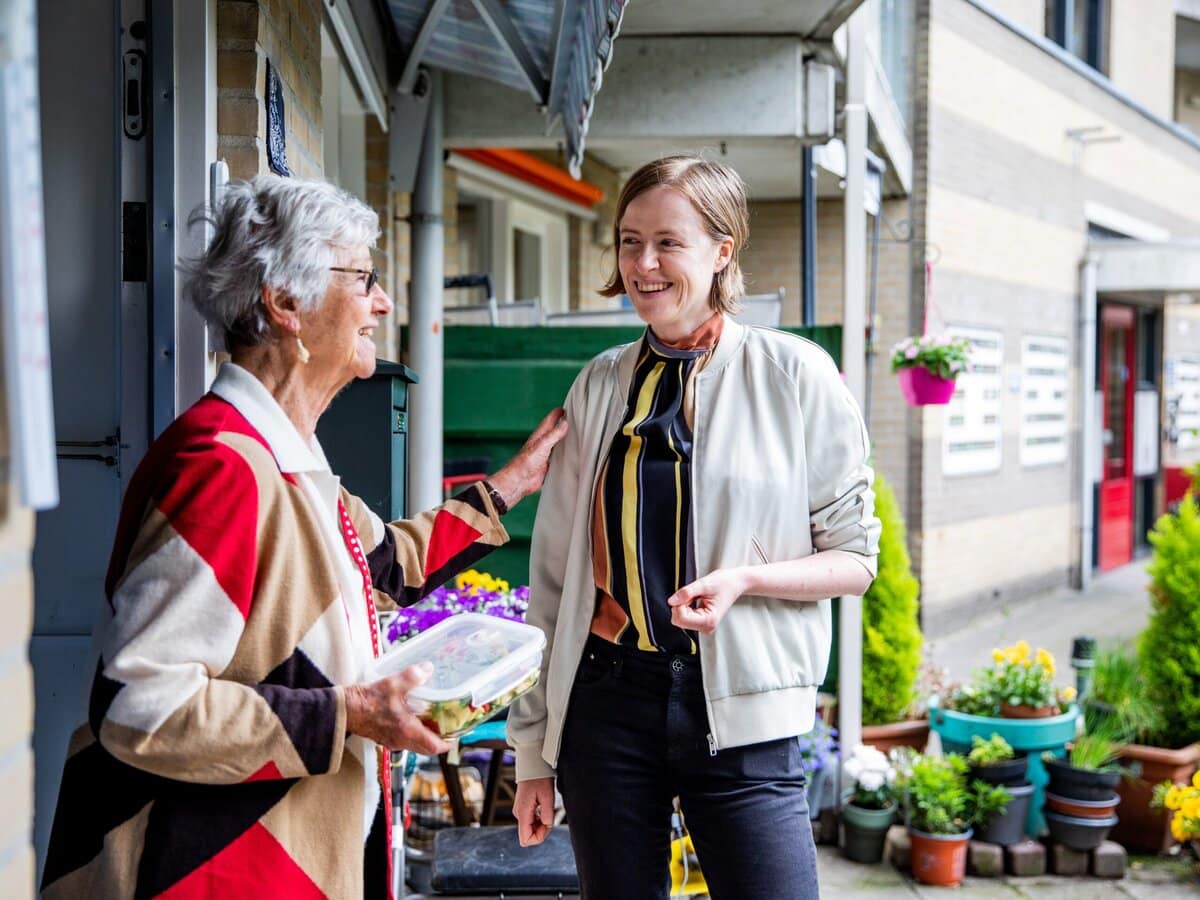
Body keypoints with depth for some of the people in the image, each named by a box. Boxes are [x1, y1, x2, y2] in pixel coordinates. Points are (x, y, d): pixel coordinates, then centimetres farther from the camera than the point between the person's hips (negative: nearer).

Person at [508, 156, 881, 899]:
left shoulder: (794, 375, -2)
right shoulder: (601, 385, 7)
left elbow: (856, 558, 2)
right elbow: (555, 573, 10)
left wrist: (744, 578, -18)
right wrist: (533, 748, 10)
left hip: (740, 712, -3)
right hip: (608, 696, 3)